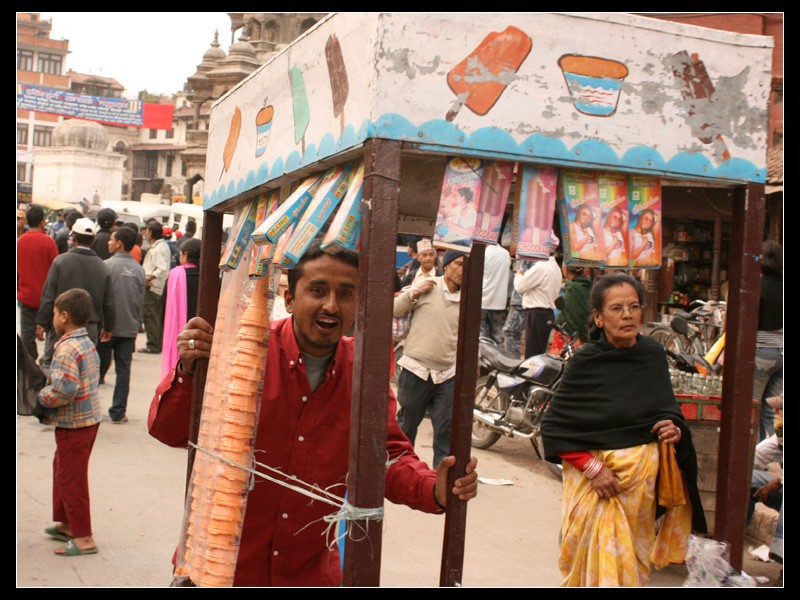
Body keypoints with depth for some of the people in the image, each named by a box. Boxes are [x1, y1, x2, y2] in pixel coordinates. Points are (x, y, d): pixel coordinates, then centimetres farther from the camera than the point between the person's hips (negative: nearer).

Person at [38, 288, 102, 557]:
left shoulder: (67, 349, -22)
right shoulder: (88, 344, 7)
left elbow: (65, 389, -30)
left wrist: (41, 397, -12)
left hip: (73, 423, -10)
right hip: (90, 417, 10)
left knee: (71, 478, 1)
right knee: (62, 469, 24)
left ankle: (84, 538, 8)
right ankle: (66, 524, 36)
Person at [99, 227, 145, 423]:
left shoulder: (107, 265, -12)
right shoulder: (139, 270, 1)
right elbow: (141, 301, 7)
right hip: (129, 329, 3)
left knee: (98, 368, 11)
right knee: (123, 370, 7)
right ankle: (118, 412, 9)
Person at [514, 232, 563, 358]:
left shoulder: (541, 267, -16)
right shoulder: (556, 268, 14)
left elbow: (520, 286, -13)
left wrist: (519, 275, 9)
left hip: (536, 314, -9)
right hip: (548, 313, 9)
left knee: (532, 353, -8)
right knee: (540, 352, 13)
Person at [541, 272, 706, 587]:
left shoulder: (653, 353, 1)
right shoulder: (585, 362, -11)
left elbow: (668, 407, 13)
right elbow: (553, 426, -9)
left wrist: (674, 427, -9)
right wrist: (592, 467, -17)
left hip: (644, 472, 4)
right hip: (596, 476, -4)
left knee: (634, 562, 14)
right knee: (598, 564, 0)